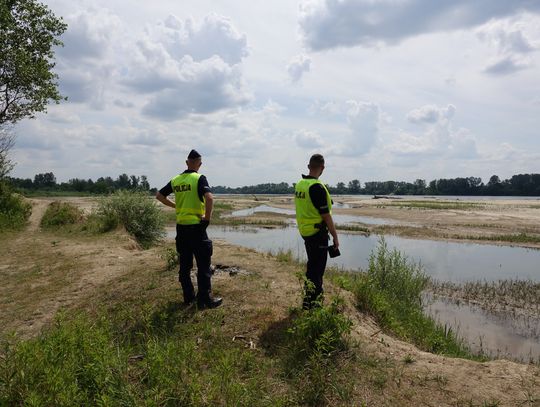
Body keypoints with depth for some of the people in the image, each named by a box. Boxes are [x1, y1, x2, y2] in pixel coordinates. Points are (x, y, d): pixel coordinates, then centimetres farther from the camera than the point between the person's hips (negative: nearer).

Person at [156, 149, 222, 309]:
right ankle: (205, 299, 6)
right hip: (196, 226, -6)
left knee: (185, 265, 13)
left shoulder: (176, 180, 8)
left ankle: (188, 297, 21)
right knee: (203, 265, 2)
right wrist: (207, 218, -14)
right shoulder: (199, 178, -10)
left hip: (181, 227, 6)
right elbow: (209, 198, -25)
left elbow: (159, 195, 17)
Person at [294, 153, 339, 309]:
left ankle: (317, 296, 36)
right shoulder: (317, 188, -22)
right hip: (318, 233, -9)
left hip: (305, 231, 9)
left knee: (312, 265, 21)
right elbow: (326, 216, -20)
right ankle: (309, 304, 5)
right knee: (317, 269, 0)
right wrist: (335, 237, -12)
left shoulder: (299, 184, 4)